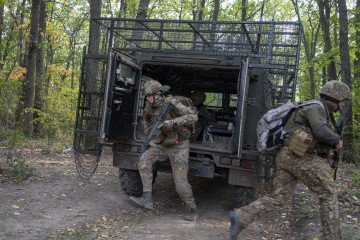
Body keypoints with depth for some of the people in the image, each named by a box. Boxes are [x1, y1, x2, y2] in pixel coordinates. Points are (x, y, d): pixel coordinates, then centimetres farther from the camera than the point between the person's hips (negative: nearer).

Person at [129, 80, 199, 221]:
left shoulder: (172, 104, -21)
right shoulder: (149, 108, -2)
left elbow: (193, 116, -27)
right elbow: (146, 119, 22)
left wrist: (173, 122, -36)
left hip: (178, 147, -6)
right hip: (162, 145, 6)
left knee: (180, 183, -9)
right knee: (144, 160, -17)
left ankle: (193, 210, 14)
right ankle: (147, 199, -15)